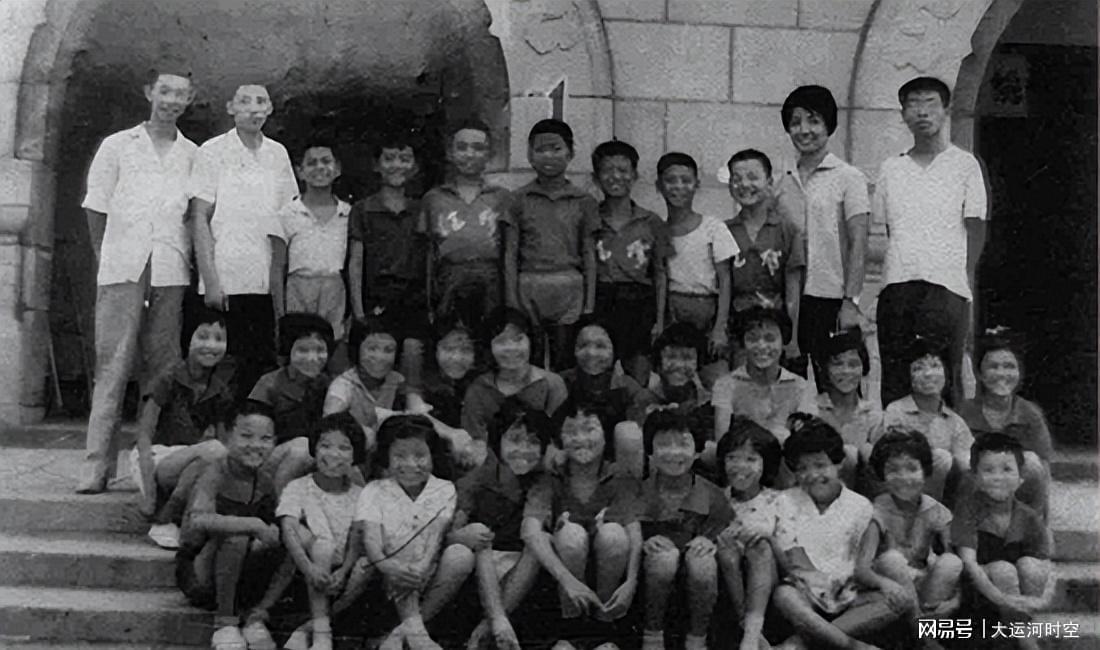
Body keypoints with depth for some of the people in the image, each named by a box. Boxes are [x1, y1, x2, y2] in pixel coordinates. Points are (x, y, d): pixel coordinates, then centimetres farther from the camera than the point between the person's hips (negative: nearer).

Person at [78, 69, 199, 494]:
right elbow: (95, 208, 10)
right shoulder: (117, 146, 11)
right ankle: (97, 465, -5)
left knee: (163, 368, 2)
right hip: (122, 268, -1)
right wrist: (105, 260, 5)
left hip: (171, 273, 1)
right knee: (112, 366, -6)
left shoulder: (193, 156, 14)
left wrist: (197, 264, 4)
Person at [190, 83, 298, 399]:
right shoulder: (213, 151, 0)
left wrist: (280, 282, 8)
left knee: (265, 365, 2)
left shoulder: (277, 154, 12)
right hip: (226, 281, -4)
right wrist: (210, 281, -11)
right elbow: (199, 219, -3)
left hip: (266, 282, 4)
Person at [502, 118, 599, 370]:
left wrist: (589, 306, 1)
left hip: (569, 290, 0)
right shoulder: (519, 199, 6)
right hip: (528, 290, 0)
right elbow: (510, 255, 4)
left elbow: (589, 256, 7)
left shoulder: (583, 202, 7)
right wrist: (512, 303, -3)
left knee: (564, 364, 0)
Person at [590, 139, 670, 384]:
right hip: (599, 302, 0)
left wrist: (660, 319, 3)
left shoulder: (651, 223, 6)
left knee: (639, 381, -1)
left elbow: (660, 274, 9)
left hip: (639, 304, 0)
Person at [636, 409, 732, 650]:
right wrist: (645, 542, -22)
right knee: (666, 555, -34)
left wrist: (711, 540, -17)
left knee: (703, 560, -33)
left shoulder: (711, 494, -1)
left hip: (696, 582, 1)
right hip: (654, 573, 0)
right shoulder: (639, 493, -3)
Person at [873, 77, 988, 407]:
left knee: (944, 379, -3)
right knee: (894, 378, 4)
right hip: (896, 283, 3)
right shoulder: (890, 168, 14)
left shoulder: (964, 164, 6)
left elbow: (976, 228, 4)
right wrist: (901, 266, 4)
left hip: (945, 284, -3)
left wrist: (966, 277, -4)